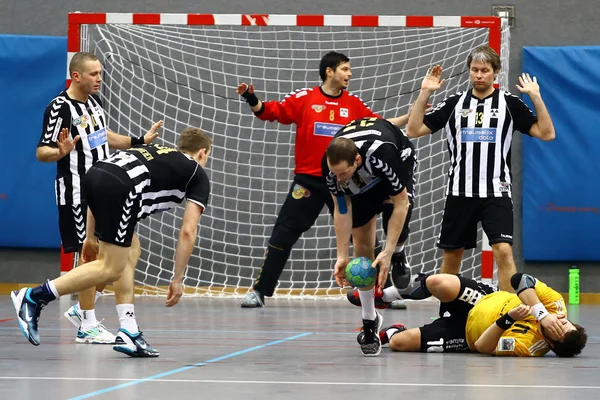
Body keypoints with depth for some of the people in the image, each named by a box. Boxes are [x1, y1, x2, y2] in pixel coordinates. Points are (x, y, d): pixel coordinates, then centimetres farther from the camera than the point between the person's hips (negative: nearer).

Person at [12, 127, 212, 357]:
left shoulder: (155, 151, 37)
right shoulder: (198, 175, 20)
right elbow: (188, 232, 10)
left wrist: (91, 237, 35)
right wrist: (177, 280, 15)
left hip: (95, 174, 8)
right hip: (117, 186, -8)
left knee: (131, 254, 19)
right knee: (111, 269, -1)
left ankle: (129, 333, 14)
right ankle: (33, 298, -5)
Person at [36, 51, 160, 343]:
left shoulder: (94, 100, 10)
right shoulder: (59, 108, -16)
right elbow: (42, 152, -18)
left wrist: (139, 141, 29)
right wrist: (61, 151, -38)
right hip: (77, 194, -9)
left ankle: (82, 309, 22)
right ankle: (87, 326, 2)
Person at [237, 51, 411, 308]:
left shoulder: (353, 104, 5)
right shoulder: (304, 99, -2)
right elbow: (269, 112, 0)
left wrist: (410, 117, 2)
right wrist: (251, 99, -16)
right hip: (308, 180, -2)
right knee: (283, 234, -2)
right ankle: (260, 291, 5)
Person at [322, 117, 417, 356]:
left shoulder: (382, 154, -45)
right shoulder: (331, 164, -33)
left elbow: (401, 204, -34)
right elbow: (341, 210, -19)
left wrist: (388, 252, -36)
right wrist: (342, 256, -23)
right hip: (362, 183, 3)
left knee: (397, 233, -27)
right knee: (362, 243, -6)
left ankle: (397, 257, 12)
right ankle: (369, 321, 4)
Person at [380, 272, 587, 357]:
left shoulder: (526, 346, -33)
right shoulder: (556, 304, -23)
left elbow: (482, 346, -32)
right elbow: (520, 280, -27)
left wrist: (508, 319, -44)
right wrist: (542, 314, -39)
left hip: (467, 332, -4)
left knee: (398, 342, -16)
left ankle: (390, 333, 25)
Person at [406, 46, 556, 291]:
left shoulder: (509, 103, 1)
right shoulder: (454, 103, 6)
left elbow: (547, 134, -4)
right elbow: (413, 130, 4)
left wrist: (536, 97, -12)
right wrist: (425, 93, -5)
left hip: (496, 193, -3)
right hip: (459, 194, 3)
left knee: (503, 251, -18)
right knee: (452, 254, 10)